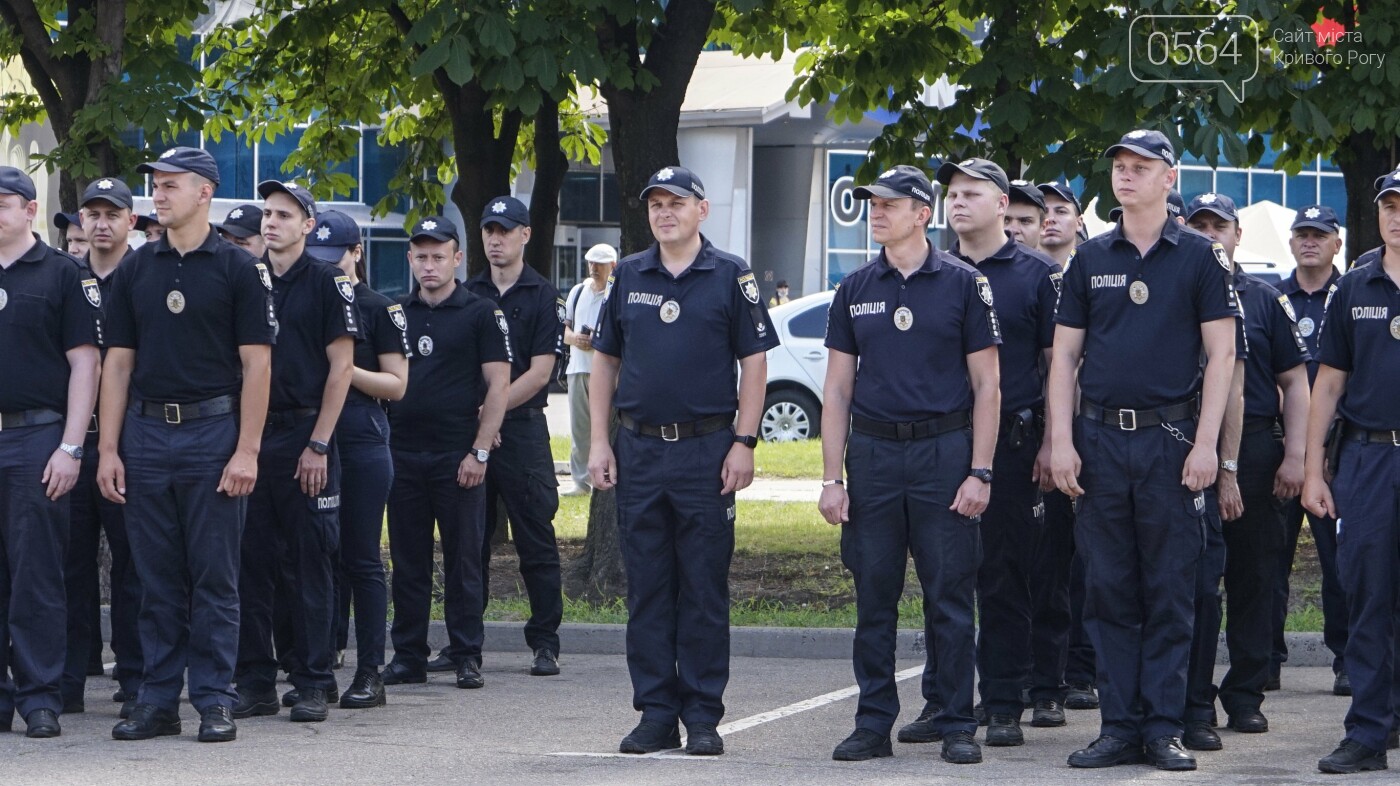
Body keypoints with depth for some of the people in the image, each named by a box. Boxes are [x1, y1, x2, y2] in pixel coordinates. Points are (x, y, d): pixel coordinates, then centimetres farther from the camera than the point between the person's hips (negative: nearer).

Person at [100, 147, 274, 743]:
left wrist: (247, 450, -11)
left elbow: (256, 363, -4)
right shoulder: (135, 270, 10)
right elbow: (118, 362, 10)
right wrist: (107, 449, 3)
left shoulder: (238, 270, -1)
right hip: (146, 432, 4)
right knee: (157, 577, 6)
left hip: (213, 431, -3)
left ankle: (214, 700, 4)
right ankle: (158, 700, 10)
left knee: (214, 577, -1)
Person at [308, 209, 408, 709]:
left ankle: (370, 673, 2)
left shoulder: (379, 310, 0)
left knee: (360, 559, -2)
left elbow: (396, 384, -3)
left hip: (362, 445, -4)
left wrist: (346, 369, -15)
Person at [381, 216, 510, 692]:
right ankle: (408, 655, 11)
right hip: (403, 452, 4)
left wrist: (479, 451, -11)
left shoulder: (480, 314, 0)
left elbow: (498, 385, -4)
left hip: (457, 454, -4)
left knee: (463, 559, -1)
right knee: (407, 560, 6)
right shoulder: (397, 314, 12)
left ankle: (467, 656, 4)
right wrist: (381, 445, 5)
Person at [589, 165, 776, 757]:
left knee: (704, 590, -1)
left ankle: (703, 717, 4)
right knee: (647, 590, 5)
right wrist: (599, 442, 6)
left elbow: (754, 363, 0)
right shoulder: (629, 276, 10)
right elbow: (604, 361, 14)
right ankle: (655, 714, 10)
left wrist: (744, 442, -7)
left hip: (707, 450, -3)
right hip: (639, 450, 3)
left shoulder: (730, 277, 1)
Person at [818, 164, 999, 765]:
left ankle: (956, 725, 5)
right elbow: (838, 389, 11)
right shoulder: (856, 290, 10)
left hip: (944, 450, -3)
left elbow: (986, 385, 1)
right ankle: (874, 724, 10)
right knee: (874, 597, 4)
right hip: (873, 452, 3)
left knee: (950, 596, -2)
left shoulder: (962, 283, 1)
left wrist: (979, 472, -7)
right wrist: (832, 478, 3)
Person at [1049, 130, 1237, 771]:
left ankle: (1163, 728, 2)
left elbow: (1221, 354, -1)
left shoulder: (1200, 258, 2)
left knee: (1170, 590, -1)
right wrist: (1061, 442, 0)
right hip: (1101, 440, 3)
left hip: (1171, 440, -3)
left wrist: (1206, 444, -9)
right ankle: (1119, 725, 7)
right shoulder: (1090, 259, 10)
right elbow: (1065, 355, 10)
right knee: (1108, 589, 3)